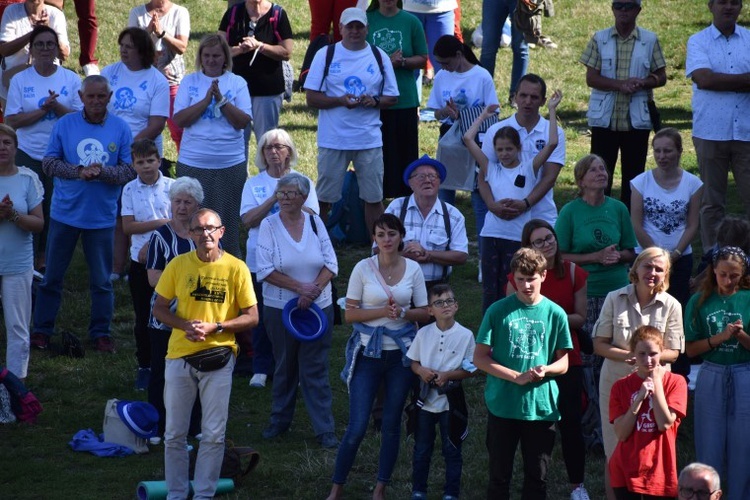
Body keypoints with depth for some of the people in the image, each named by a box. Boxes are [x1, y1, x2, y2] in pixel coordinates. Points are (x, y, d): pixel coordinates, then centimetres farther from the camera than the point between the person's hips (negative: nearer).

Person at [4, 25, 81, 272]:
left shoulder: (71, 80, 2)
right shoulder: (20, 80, 1)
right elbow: (12, 120, -6)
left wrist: (57, 107, -19)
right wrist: (43, 110, -16)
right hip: (28, 156, -1)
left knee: (55, 210, 5)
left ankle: (44, 259, 18)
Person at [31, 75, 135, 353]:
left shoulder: (120, 128, -2)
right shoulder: (64, 124, -2)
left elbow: (130, 171, -5)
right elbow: (48, 162, -4)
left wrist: (102, 171, -21)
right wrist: (77, 171, -19)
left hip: (102, 216, 0)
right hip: (65, 213, 0)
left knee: (102, 281, 7)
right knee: (52, 276, 8)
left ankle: (101, 332, 19)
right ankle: (42, 329, 18)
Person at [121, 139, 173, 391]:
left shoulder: (172, 187, -4)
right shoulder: (130, 190, 0)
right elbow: (128, 227, -6)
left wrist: (152, 245, -14)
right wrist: (161, 223, -13)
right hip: (140, 260, 2)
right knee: (143, 316, 7)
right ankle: (145, 367, 16)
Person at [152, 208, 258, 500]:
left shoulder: (236, 268, -4)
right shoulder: (178, 265, 0)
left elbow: (251, 317, -2)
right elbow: (159, 308, 6)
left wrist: (215, 327, -15)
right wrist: (185, 325, -13)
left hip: (218, 357, -1)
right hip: (179, 356, 1)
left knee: (214, 435, 2)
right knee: (174, 434, 7)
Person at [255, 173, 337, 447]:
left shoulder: (315, 222, 1)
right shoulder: (269, 225, -5)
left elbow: (331, 264, -1)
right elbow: (265, 270, -11)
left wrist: (314, 289, -17)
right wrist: (299, 287, -18)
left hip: (318, 307, 1)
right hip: (280, 308, -1)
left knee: (316, 369, 1)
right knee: (285, 366, 12)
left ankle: (325, 429, 4)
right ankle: (280, 420, 28)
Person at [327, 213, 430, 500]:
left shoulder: (413, 269, 1)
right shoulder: (363, 269, -6)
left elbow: (424, 314, 5)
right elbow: (350, 314, -6)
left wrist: (403, 312, -14)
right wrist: (383, 311, -18)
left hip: (401, 352, 2)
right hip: (368, 351, -2)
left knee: (391, 423, 8)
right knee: (357, 426, -5)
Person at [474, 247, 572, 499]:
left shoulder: (555, 314, 1)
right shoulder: (498, 311, -3)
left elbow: (563, 364, 6)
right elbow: (479, 358, -3)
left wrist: (545, 370, -17)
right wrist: (516, 377, -16)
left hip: (542, 407, 1)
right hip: (503, 406, -1)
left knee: (537, 478, 8)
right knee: (500, 476, 7)